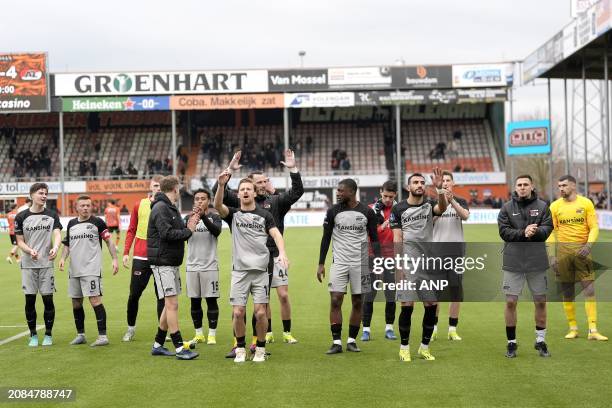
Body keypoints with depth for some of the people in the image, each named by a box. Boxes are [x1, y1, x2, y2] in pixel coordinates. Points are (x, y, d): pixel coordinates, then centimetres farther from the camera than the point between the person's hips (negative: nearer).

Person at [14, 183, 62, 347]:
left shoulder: (52, 215, 4)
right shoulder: (21, 217, 3)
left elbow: (57, 234, -9)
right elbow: (20, 241, 4)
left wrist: (55, 248, -30)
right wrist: (30, 251, -16)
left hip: (46, 264, 0)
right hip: (28, 265, 0)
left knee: (48, 299, 0)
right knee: (30, 300, 2)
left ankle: (48, 335, 14)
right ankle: (33, 335, 16)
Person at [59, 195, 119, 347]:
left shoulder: (97, 222, -2)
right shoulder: (71, 224, 12)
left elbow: (109, 241, 1)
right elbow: (67, 245, 19)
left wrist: (115, 259, -7)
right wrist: (63, 258, 2)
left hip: (91, 270, -6)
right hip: (74, 270, 6)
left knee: (95, 300, -12)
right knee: (76, 303, 10)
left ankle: (102, 336, -8)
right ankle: (80, 335, 24)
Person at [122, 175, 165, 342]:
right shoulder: (139, 205, 6)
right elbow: (131, 230, 8)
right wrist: (126, 252, 2)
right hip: (140, 257, 1)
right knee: (134, 294, 5)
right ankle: (130, 328, 21)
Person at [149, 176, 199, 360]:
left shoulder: (171, 208, 18)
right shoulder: (160, 208, -14)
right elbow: (167, 233, -24)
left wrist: (189, 223, 1)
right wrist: (188, 230, -12)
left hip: (172, 263, 10)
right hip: (162, 262, -10)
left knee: (170, 305, 13)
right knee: (172, 304, -10)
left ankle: (158, 345, 21)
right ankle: (179, 348, -8)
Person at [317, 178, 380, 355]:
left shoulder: (367, 212, -1)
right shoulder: (333, 211, 1)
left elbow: (374, 239, 4)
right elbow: (326, 238, 6)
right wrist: (321, 264, 2)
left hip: (361, 263, 0)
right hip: (339, 262, 0)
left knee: (358, 302, 4)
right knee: (335, 300, -8)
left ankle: (351, 340, 15)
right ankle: (336, 342, -2)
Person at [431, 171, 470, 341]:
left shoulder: (460, 201, 8)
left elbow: (465, 216, -13)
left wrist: (452, 201, -28)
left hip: (456, 250, 1)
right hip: (437, 250, -1)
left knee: (456, 290, 2)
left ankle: (453, 329, 10)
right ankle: (433, 328, 7)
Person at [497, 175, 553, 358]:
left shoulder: (543, 206, 5)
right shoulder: (507, 208, 3)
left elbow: (547, 228, -3)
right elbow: (504, 231, -6)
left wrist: (535, 231, -22)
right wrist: (523, 233, -19)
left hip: (537, 262, 1)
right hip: (513, 262, -1)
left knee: (540, 302, 8)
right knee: (511, 302, 0)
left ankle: (541, 341, 23)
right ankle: (511, 342, 13)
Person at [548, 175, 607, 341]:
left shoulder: (586, 203, 2)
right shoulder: (555, 206, 5)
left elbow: (594, 227, 2)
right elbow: (551, 232, 6)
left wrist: (588, 246, -14)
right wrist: (552, 256, -1)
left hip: (582, 249, -1)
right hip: (563, 249, 1)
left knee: (590, 289, -7)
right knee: (567, 291, 4)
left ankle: (593, 330, -6)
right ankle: (573, 328, 14)